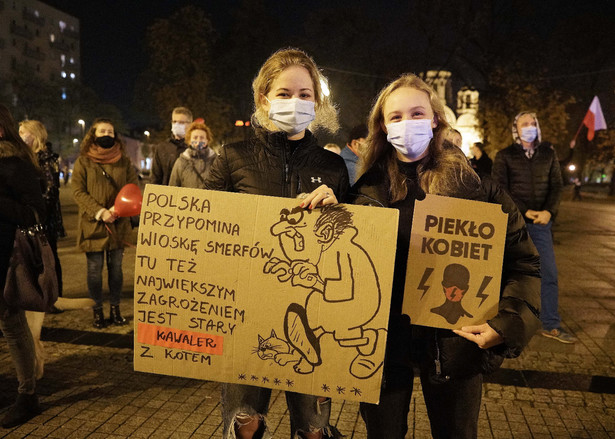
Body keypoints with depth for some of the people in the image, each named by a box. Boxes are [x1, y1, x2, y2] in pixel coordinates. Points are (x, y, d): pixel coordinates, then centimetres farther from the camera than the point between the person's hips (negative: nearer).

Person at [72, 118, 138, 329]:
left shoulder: (123, 160, 7)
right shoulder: (83, 162, 2)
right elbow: (78, 192, -5)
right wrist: (99, 212, -17)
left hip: (118, 223, 2)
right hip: (92, 224, -2)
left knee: (116, 267, 9)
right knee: (95, 269, 4)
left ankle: (115, 309, 21)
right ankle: (97, 310, 18)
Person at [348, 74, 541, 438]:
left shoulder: (474, 188, -6)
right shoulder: (368, 190, -2)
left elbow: (523, 262, -4)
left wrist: (508, 322, -15)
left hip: (454, 340, 0)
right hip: (382, 339, 1)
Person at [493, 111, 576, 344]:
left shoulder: (548, 153, 10)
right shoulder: (504, 156, 1)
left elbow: (556, 185, 7)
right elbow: (500, 190, -6)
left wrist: (549, 211, -10)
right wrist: (524, 212, -14)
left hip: (541, 222, 3)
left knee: (550, 274, 3)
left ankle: (551, 325, 14)